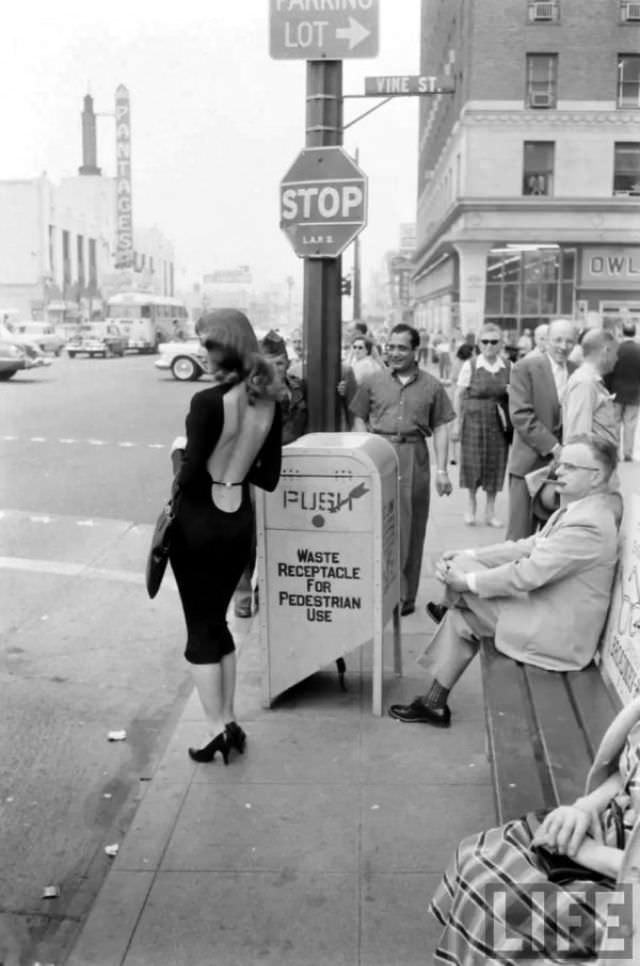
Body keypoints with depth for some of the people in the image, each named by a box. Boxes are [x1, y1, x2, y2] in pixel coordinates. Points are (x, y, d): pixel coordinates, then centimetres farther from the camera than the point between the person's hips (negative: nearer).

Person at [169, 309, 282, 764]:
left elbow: (190, 477, -20)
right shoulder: (269, 403, 0)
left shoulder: (208, 402, -20)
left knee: (200, 629, 7)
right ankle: (230, 723, 24)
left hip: (199, 523, -6)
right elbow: (269, 477, 5)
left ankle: (220, 729, 10)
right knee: (218, 622, 19)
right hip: (239, 521, 6)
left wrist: (180, 457, -1)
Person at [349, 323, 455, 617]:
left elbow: (440, 429, 5)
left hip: (414, 459, 0)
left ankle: (405, 596, 17)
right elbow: (360, 420, 9)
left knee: (411, 528, 6)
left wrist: (441, 470, -1)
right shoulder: (373, 382, 8)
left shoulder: (431, 386, 6)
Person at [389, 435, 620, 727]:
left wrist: (467, 580, -16)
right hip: (545, 612, 10)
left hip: (557, 634, -10)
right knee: (460, 618, 8)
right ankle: (434, 703, 18)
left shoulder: (588, 524, -26)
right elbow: (528, 547, 8)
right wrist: (468, 555, -1)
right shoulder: (578, 507, 6)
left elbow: (528, 574, -27)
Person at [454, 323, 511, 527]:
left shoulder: (509, 367, 4)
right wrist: (458, 422, -3)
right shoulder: (470, 366, -3)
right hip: (474, 420, -2)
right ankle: (471, 505, 23)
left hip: (499, 423, 2)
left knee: (495, 464, 6)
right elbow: (459, 396, 0)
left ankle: (490, 510, 18)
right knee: (472, 463, 2)